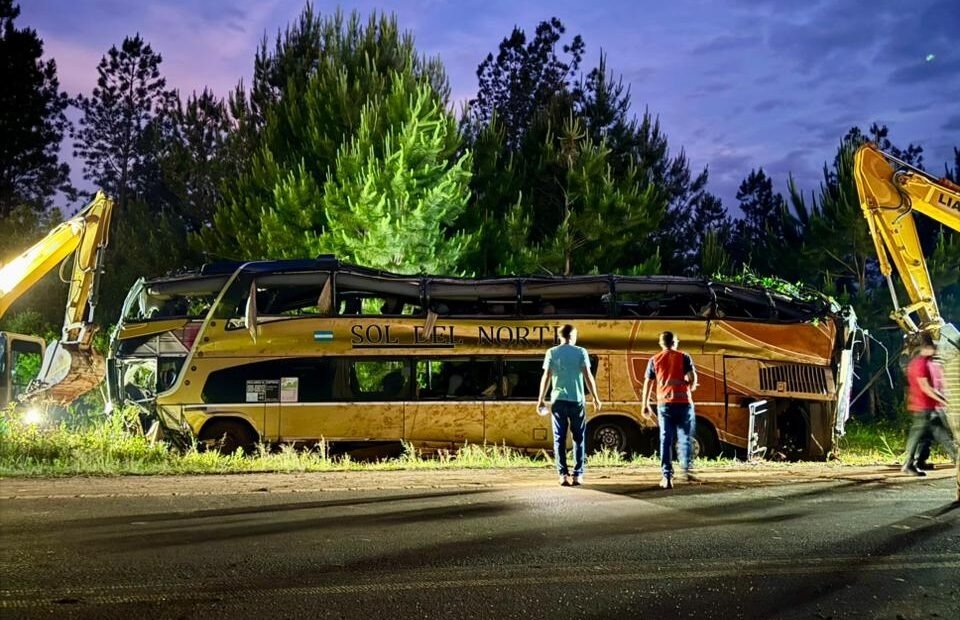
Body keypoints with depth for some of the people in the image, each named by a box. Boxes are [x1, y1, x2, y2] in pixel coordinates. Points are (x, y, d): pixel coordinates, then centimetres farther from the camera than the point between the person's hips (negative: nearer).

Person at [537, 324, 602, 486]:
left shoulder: (552, 352, 2)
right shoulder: (580, 352, -1)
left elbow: (546, 377, -1)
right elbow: (588, 376, -4)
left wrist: (541, 399, 7)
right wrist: (595, 398, 4)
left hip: (558, 400, 1)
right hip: (577, 400, -1)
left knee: (559, 438, 5)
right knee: (578, 438, 8)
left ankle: (563, 474, 0)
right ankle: (577, 474, 3)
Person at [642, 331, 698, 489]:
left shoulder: (654, 360, 8)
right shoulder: (684, 357, 2)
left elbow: (647, 383, 7)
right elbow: (693, 378, -6)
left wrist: (645, 404, 14)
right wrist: (691, 387, 16)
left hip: (664, 403, 1)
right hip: (683, 402, -1)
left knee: (666, 440, 3)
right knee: (685, 437, 13)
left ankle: (667, 476, -3)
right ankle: (686, 469, 1)